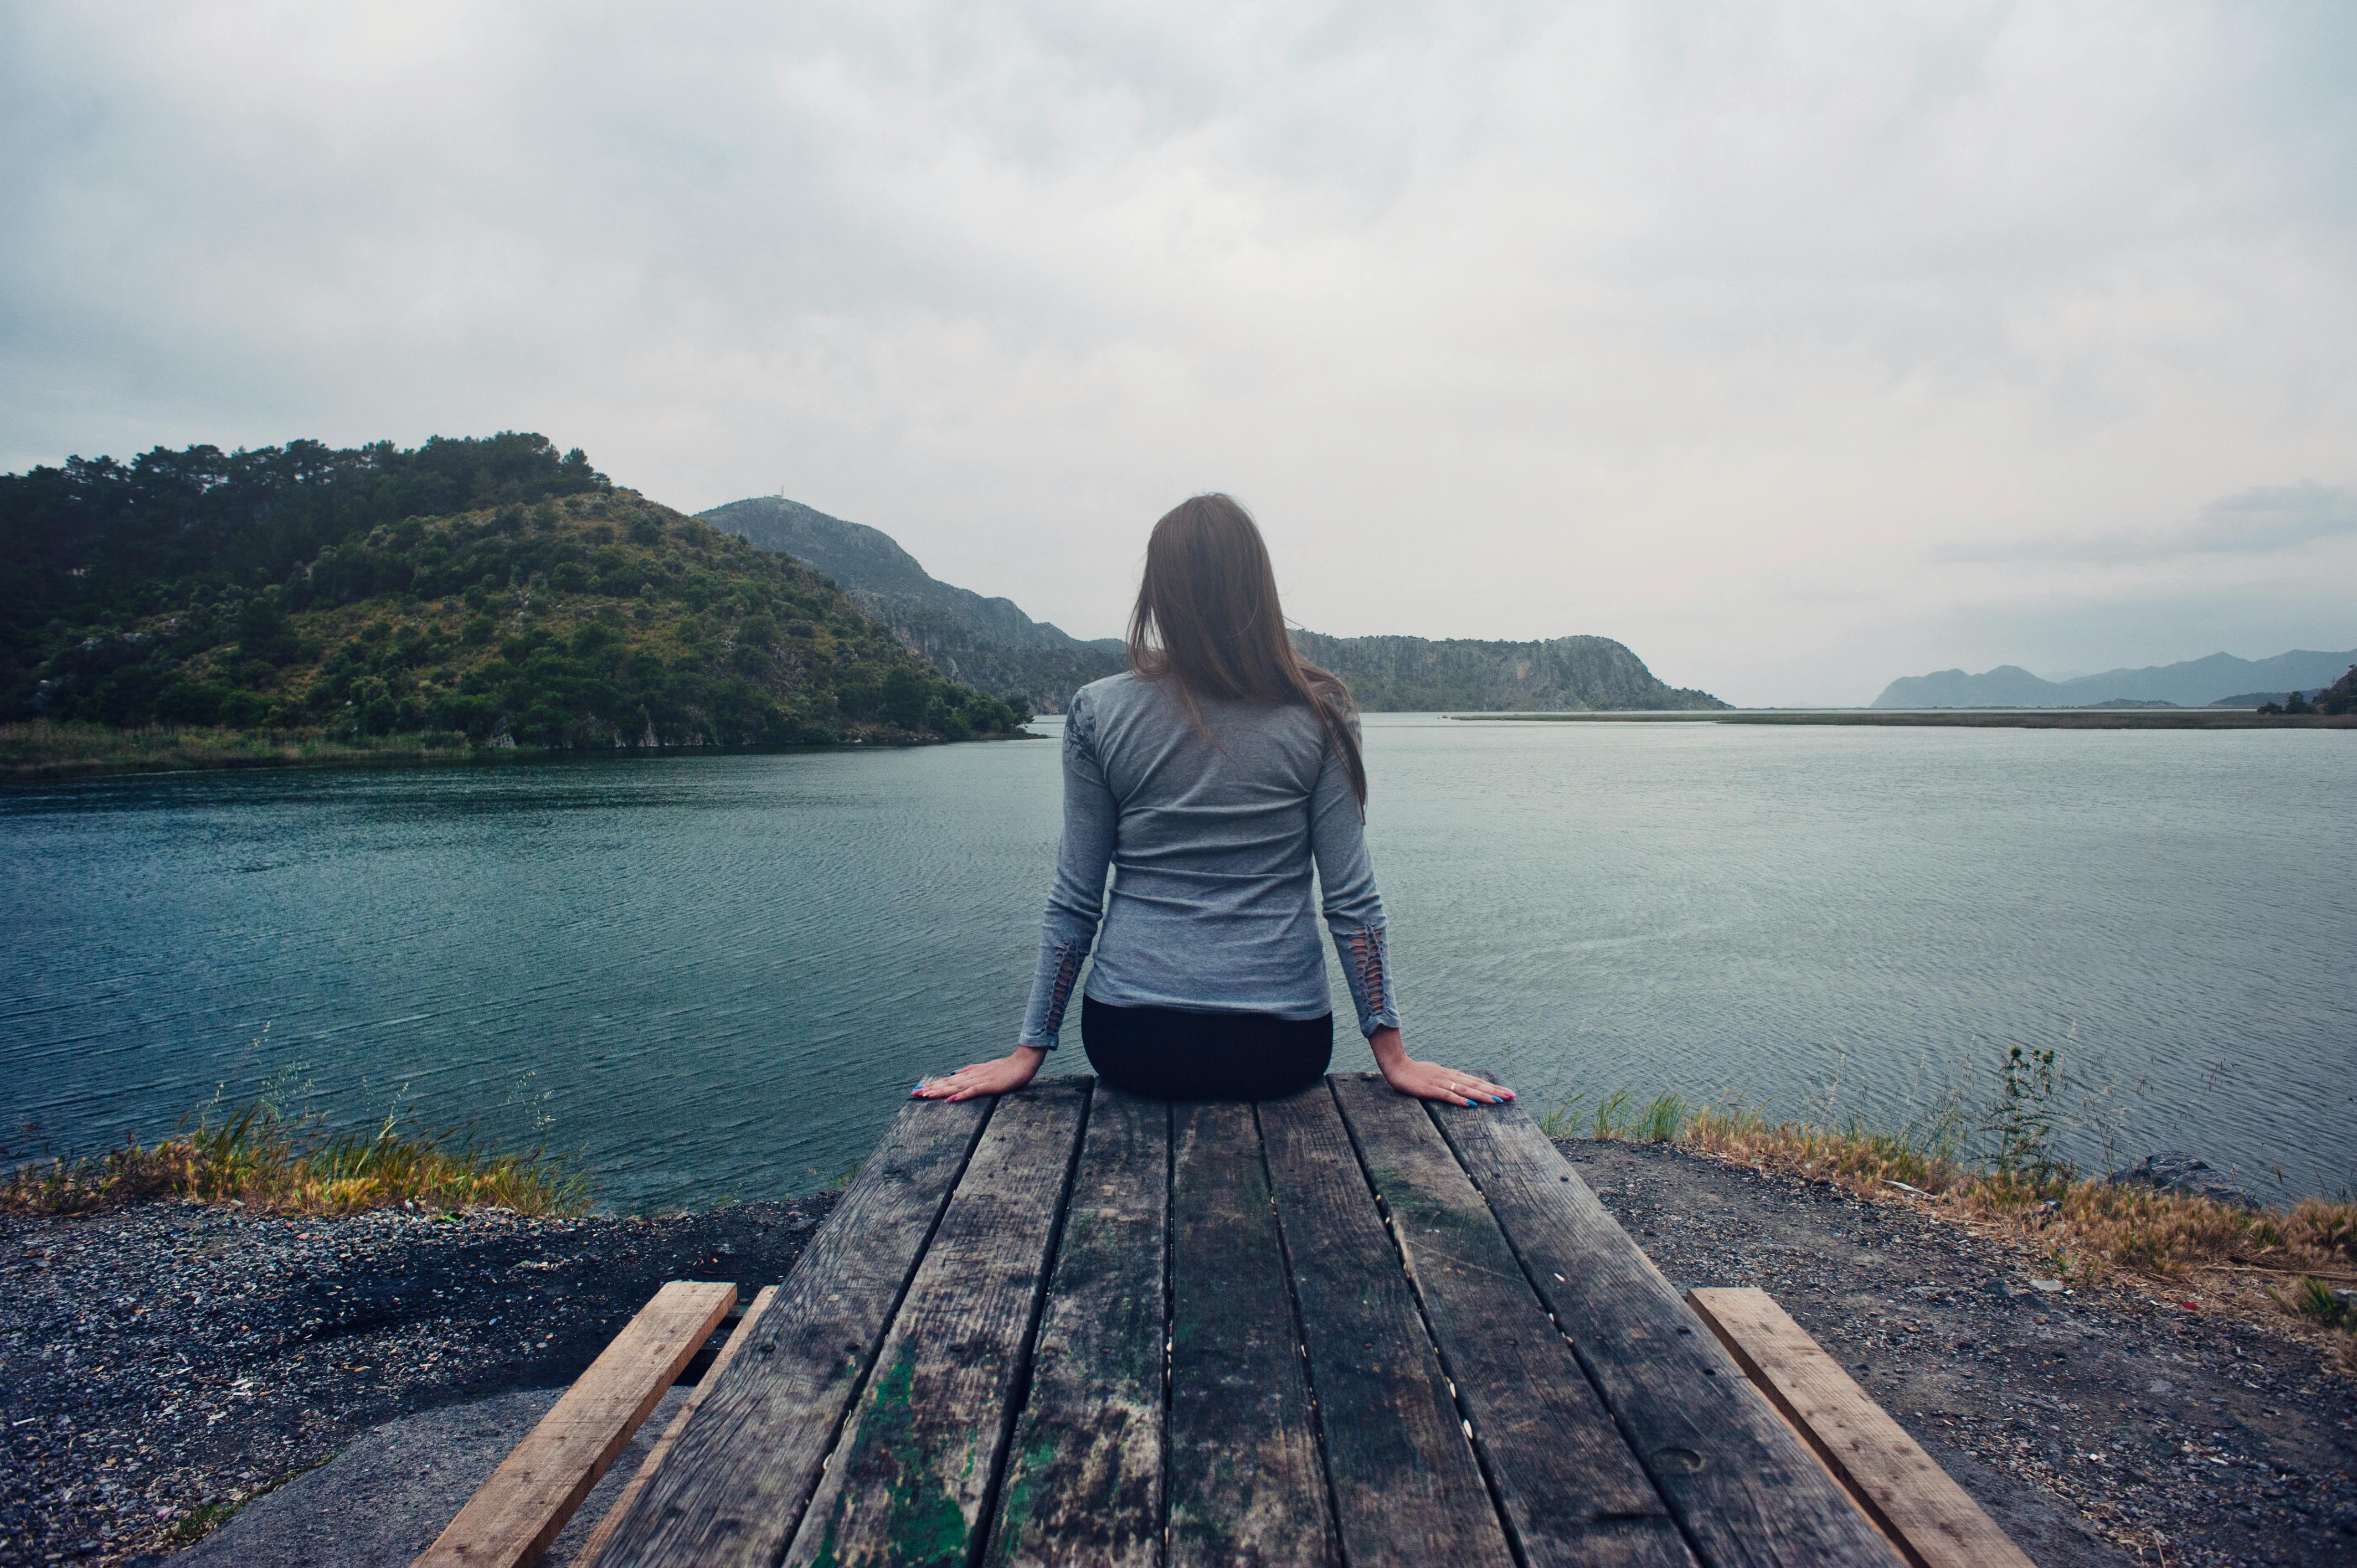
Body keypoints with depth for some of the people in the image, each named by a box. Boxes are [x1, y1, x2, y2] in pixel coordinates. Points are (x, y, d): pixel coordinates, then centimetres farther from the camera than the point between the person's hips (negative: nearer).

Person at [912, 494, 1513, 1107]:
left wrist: (1028, 1052, 7)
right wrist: (1394, 1056, 3)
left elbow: (1074, 901, -2)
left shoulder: (1097, 712, -4)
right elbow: (1352, 900, -5)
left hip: (1133, 1040, 1)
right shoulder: (1320, 714, -5)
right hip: (1283, 1046, 0)